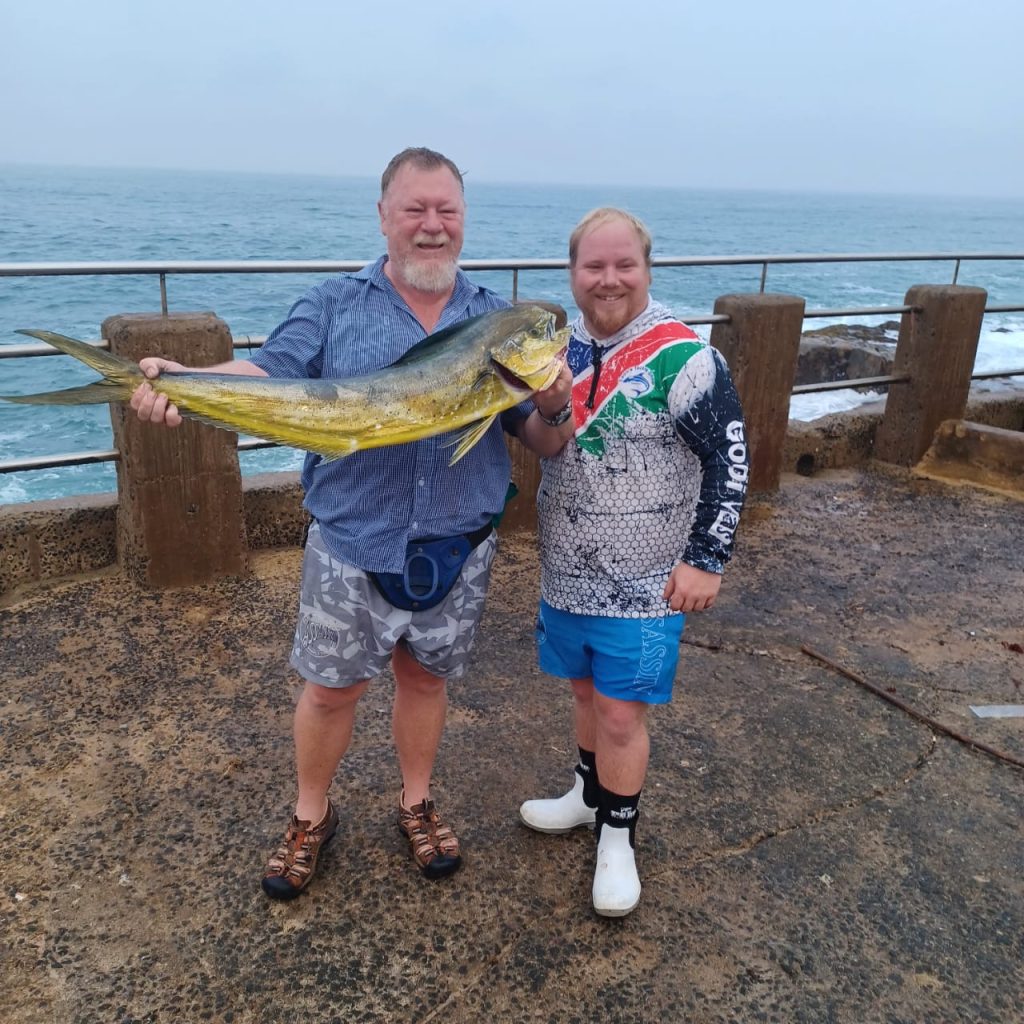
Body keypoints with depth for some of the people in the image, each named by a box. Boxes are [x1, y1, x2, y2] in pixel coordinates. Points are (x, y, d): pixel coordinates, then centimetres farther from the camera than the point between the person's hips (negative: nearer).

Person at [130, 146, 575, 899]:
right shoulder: (334, 305, -1)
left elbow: (546, 443, 3)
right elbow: (264, 377, -11)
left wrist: (553, 408, -21)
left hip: (458, 549, 1)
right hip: (350, 546, -1)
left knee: (426, 677, 18)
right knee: (330, 688, 12)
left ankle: (417, 803, 42)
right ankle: (312, 816, 37)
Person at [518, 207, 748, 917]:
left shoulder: (683, 359, -17)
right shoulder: (563, 347, 3)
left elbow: (730, 460, -14)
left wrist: (706, 560, -16)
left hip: (645, 584, -6)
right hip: (566, 573, 6)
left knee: (621, 714, 3)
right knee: (585, 690, 21)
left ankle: (618, 837, 26)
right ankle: (590, 794, 44)